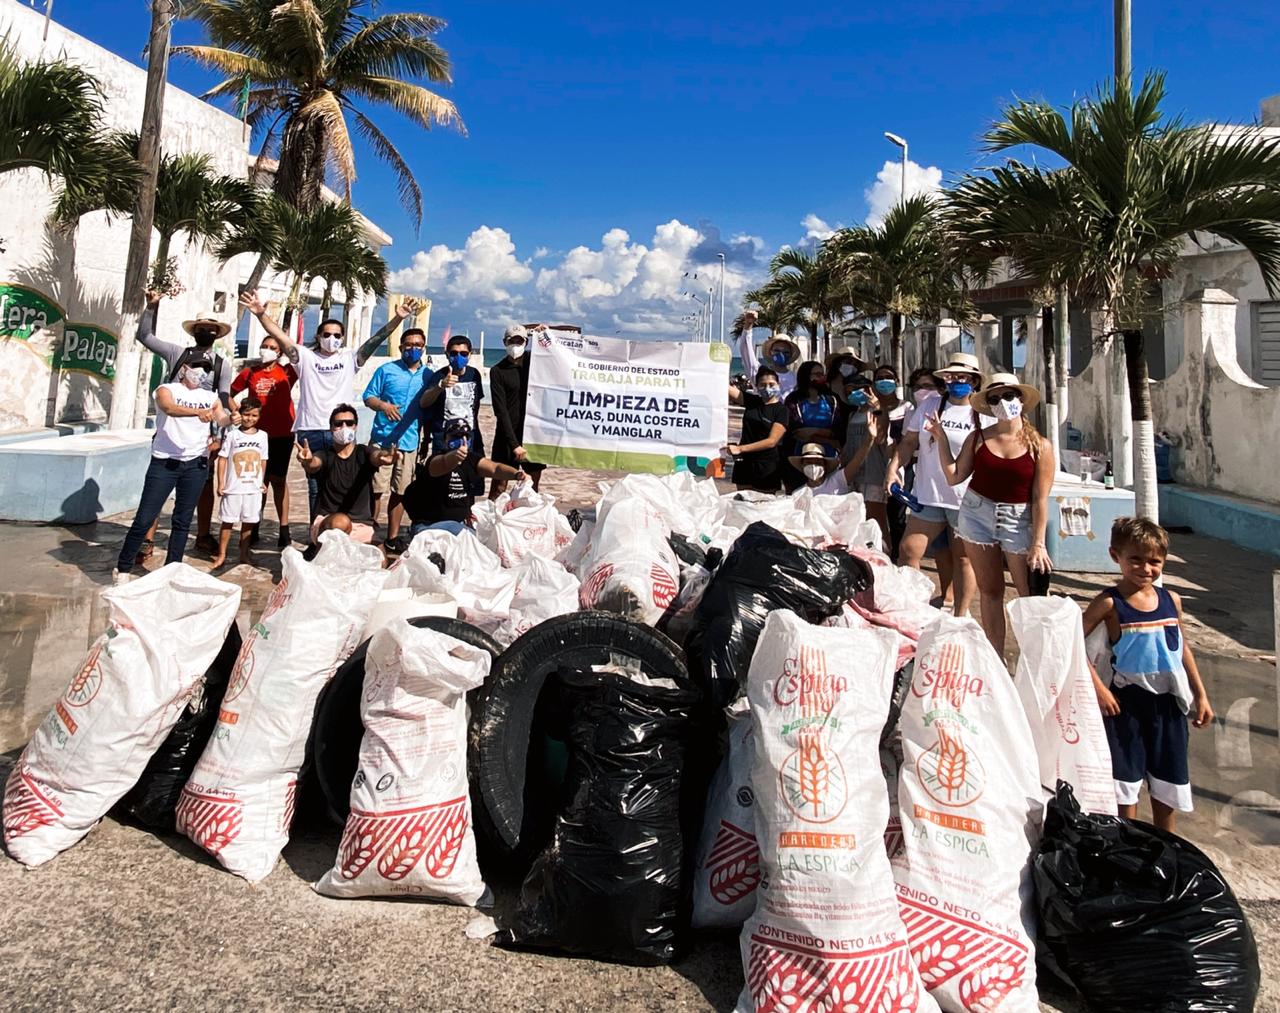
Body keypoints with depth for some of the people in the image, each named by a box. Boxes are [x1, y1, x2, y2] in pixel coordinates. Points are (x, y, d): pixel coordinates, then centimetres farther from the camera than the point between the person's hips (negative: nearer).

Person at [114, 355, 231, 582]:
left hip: (196, 465, 3)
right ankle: (122, 569, 12)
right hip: (165, 463, -3)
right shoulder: (167, 389, 1)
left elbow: (222, 419, -7)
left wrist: (231, 418, -31)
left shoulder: (210, 397, 12)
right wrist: (197, 412, -41)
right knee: (144, 519, -2)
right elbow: (169, 408, -22)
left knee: (183, 521, 8)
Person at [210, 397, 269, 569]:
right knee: (228, 522, 3)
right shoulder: (232, 434, -3)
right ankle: (221, 554, 11)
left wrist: (262, 482, 12)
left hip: (254, 488, 3)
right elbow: (222, 458, -3)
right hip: (233, 488, -3)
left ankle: (244, 554, 20)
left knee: (248, 522, 9)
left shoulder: (262, 436, 5)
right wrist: (220, 483, -7)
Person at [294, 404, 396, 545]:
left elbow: (377, 456, -20)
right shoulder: (324, 455, 2)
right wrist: (307, 462, -47)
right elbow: (314, 464, -21)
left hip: (361, 526, 3)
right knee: (339, 522, -36)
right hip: (326, 525, -2)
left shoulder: (364, 453, 4)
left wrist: (383, 457, -46)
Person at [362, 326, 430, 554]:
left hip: (409, 441, 3)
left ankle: (393, 537, 20)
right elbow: (368, 397, 2)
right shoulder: (386, 370, 2)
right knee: (376, 488, -5)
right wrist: (383, 405, -18)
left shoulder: (428, 375, 10)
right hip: (382, 439, -3)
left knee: (400, 491, 10)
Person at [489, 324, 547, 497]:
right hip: (508, 435, -3)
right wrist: (514, 444, -15)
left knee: (533, 486, 6)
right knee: (499, 487, -3)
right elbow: (500, 411, -8)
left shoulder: (535, 361, 8)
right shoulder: (498, 371, -2)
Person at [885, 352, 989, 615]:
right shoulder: (930, 404, 7)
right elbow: (909, 441, 10)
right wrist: (893, 468, -4)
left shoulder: (984, 414, 1)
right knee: (908, 552, 0)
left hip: (967, 501, -2)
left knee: (963, 558, 8)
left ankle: (960, 616, 20)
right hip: (928, 496, 2)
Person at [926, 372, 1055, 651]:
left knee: (1032, 595, -4)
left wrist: (1038, 543, -11)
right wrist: (940, 438, -2)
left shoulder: (1040, 446, -5)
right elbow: (954, 476, 1)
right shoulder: (978, 438, 2)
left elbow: (1040, 499, -8)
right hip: (977, 514, 3)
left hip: (1019, 520, -3)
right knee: (989, 591, 11)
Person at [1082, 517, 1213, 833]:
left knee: (1167, 779, 16)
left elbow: (1183, 648, 10)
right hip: (1127, 703, -4)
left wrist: (1201, 695, 11)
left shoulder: (1171, 600, 0)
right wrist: (1098, 688, -17)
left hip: (1169, 702, 5)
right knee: (1126, 778, 4)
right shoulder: (1110, 603, -14)